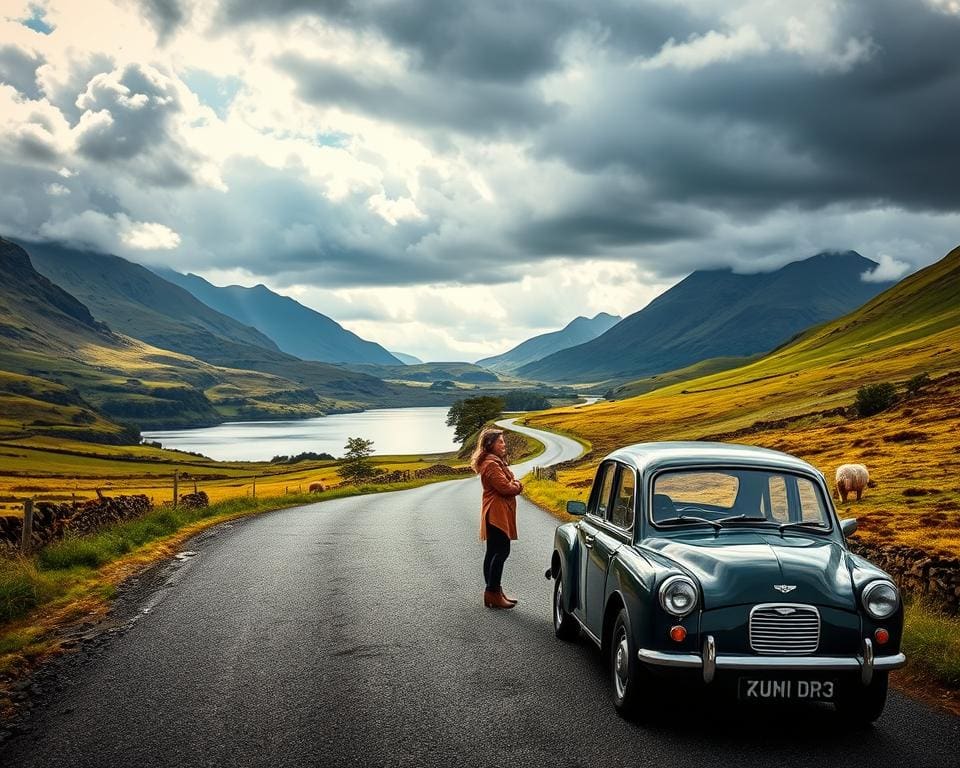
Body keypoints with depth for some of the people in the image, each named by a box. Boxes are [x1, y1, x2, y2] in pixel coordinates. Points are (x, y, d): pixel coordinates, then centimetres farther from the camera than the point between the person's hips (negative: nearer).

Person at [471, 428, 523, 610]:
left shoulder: (497, 462, 20)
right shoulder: (491, 464, -15)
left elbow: (511, 484, 19)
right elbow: (504, 487, -21)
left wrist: (514, 485, -2)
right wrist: (517, 486, -2)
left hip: (495, 514, 11)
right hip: (497, 514, -11)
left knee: (493, 552, 12)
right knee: (501, 552, -11)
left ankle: (492, 592, 18)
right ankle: (493, 594, -9)